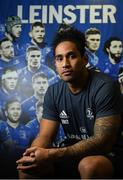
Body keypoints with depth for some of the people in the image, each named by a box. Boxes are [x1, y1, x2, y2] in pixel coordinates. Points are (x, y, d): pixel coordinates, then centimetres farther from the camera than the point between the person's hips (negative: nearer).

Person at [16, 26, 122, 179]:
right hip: (73, 155, 5)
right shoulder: (53, 92, 0)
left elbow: (103, 141, -25)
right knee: (26, 166, -13)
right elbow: (45, 136, -2)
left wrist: (51, 155, -32)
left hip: (106, 156, -4)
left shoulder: (105, 87, -19)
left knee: (89, 165, -36)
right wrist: (34, 154, -28)